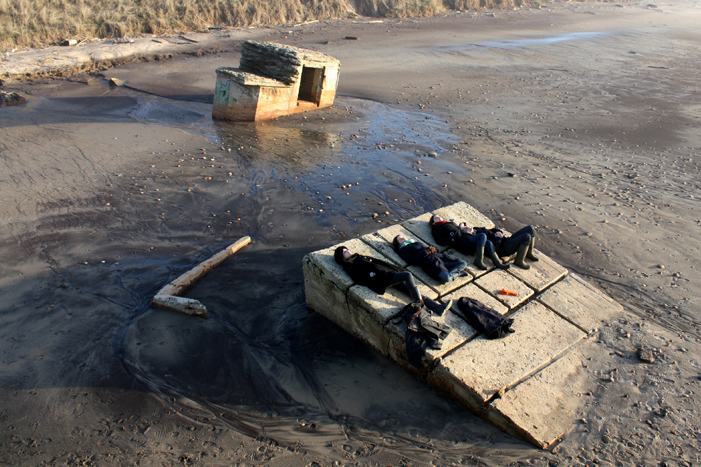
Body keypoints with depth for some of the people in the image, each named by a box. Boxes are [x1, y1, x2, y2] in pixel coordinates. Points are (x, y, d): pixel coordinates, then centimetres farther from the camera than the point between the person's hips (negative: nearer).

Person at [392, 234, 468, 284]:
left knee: (463, 263, -2)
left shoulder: (417, 242, 33)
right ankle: (457, 273, -3)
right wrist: (425, 252, -10)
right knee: (446, 278, -32)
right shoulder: (402, 250, 12)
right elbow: (412, 261, -4)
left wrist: (433, 248, 3)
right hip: (428, 262, -7)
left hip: (437, 255, 7)